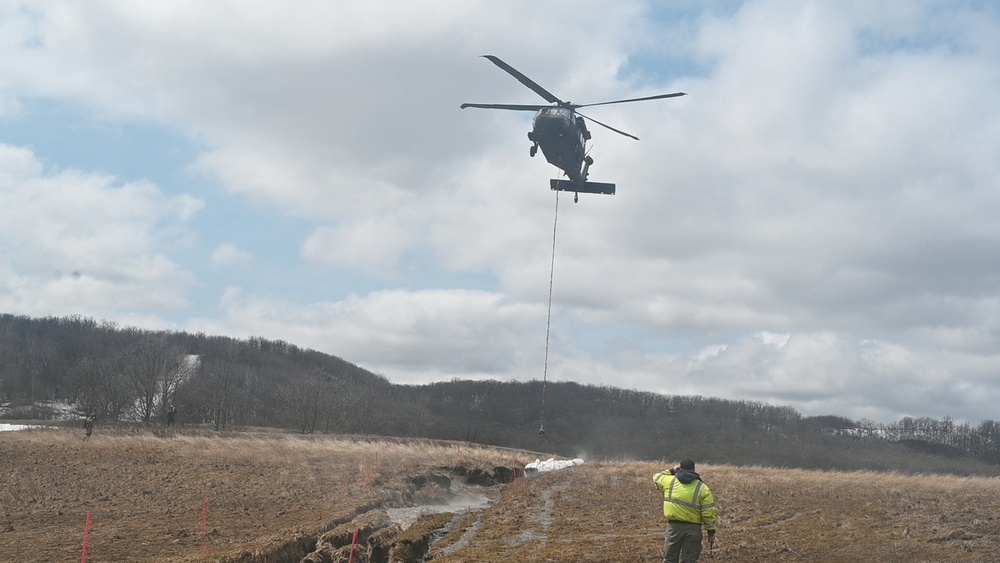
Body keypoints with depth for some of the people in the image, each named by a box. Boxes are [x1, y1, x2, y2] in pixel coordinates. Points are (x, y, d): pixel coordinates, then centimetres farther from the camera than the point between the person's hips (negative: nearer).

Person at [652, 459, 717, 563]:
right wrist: (711, 532, 1)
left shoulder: (670, 481, 0)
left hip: (674, 526, 0)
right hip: (693, 529, 0)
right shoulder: (702, 488, -1)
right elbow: (709, 513, -4)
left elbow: (657, 477, 22)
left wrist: (672, 471, 30)